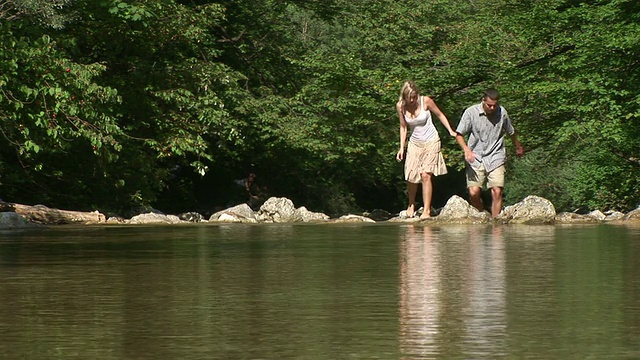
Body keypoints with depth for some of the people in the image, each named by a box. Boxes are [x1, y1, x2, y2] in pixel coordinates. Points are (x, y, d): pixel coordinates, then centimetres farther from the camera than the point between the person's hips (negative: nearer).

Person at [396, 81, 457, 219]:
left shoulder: (425, 101, -13)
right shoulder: (400, 106, -6)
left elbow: (440, 115, 1)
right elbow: (403, 127, 6)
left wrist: (451, 131, -5)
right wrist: (401, 148, 2)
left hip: (431, 141, -3)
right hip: (414, 143, 3)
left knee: (426, 175, -14)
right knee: (411, 176, -1)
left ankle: (426, 210, -12)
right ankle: (411, 205, 26)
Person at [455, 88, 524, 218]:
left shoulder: (502, 113, 2)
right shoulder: (471, 112, -5)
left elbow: (511, 132, 21)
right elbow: (459, 135, -2)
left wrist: (518, 147, 37)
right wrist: (466, 149, -20)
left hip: (495, 158, 1)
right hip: (476, 158, -1)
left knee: (497, 191, -13)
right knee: (473, 192, -14)